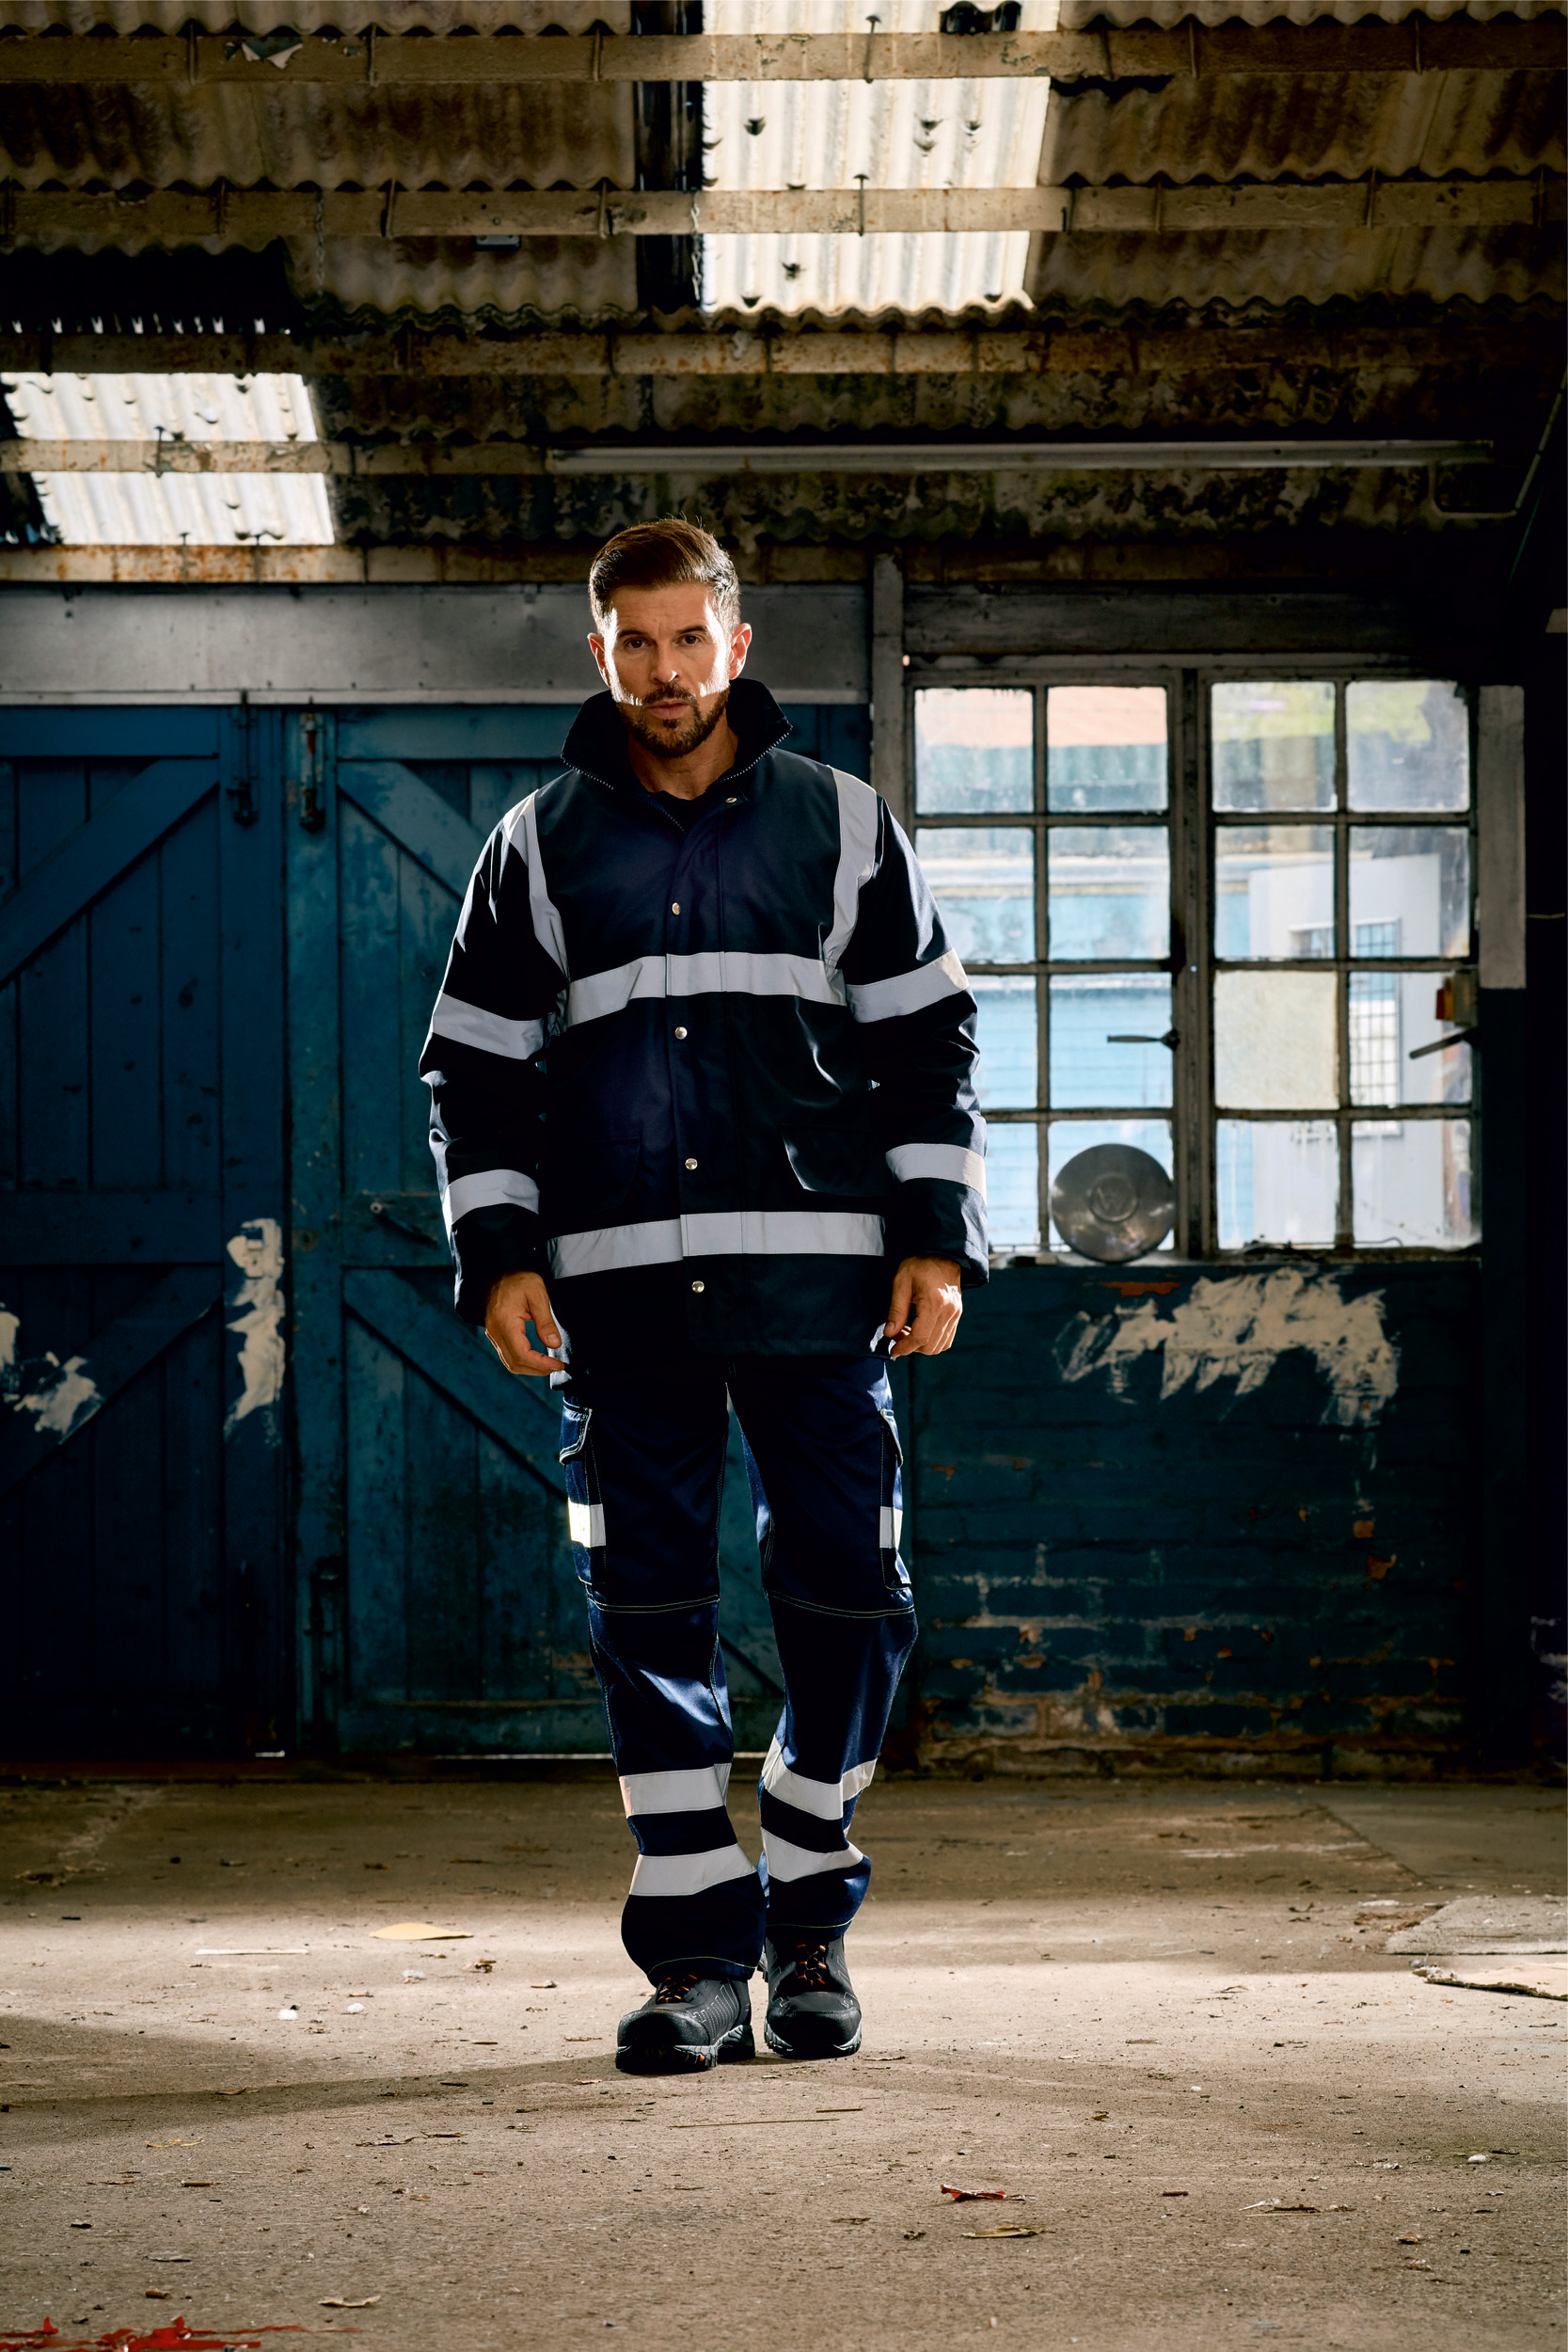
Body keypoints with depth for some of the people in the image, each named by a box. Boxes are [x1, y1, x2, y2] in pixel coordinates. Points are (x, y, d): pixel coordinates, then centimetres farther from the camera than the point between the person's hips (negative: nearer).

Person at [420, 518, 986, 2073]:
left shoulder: (838, 824, 10)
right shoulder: (540, 844, 11)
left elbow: (926, 1038, 11)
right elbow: (475, 1065, 12)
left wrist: (938, 1234, 2)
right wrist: (497, 1253, 2)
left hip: (812, 1269, 0)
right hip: (618, 1277, 1)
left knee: (845, 1584, -3)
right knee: (647, 1608, -1)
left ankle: (808, 1922, 14)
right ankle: (697, 1954, 5)